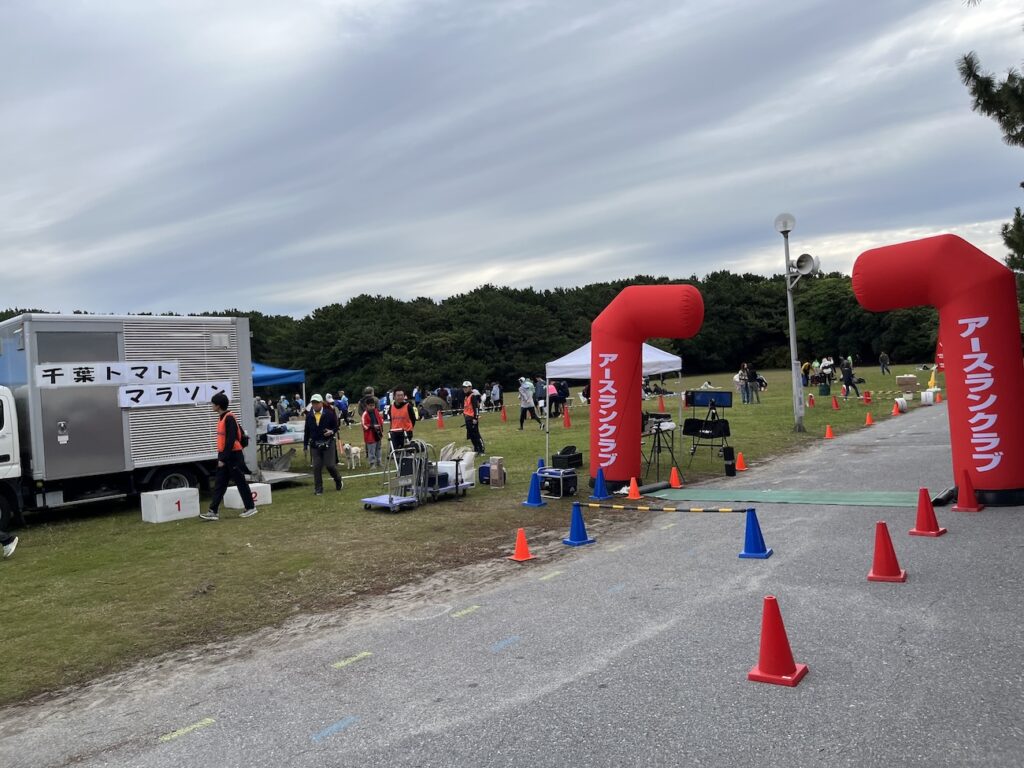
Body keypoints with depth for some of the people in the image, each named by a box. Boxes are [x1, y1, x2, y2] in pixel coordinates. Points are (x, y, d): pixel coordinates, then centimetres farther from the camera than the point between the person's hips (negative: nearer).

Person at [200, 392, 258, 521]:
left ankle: (250, 508, 12)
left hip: (233, 456, -9)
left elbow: (231, 440, -21)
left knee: (241, 482, 1)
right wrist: (221, 457, 17)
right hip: (224, 456, 9)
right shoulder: (221, 417, 12)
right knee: (219, 484, 6)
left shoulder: (229, 418, -17)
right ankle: (214, 511, 7)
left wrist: (223, 459, -21)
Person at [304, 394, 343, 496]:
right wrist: (305, 444, 9)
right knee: (316, 467, 0)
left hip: (328, 444, -3)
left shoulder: (329, 414, -4)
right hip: (315, 445, 3)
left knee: (330, 465, -3)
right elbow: (307, 431, 11)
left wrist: (332, 431, -19)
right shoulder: (309, 416, 4)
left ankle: (338, 480, 26)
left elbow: (336, 426, 3)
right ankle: (318, 489, 9)